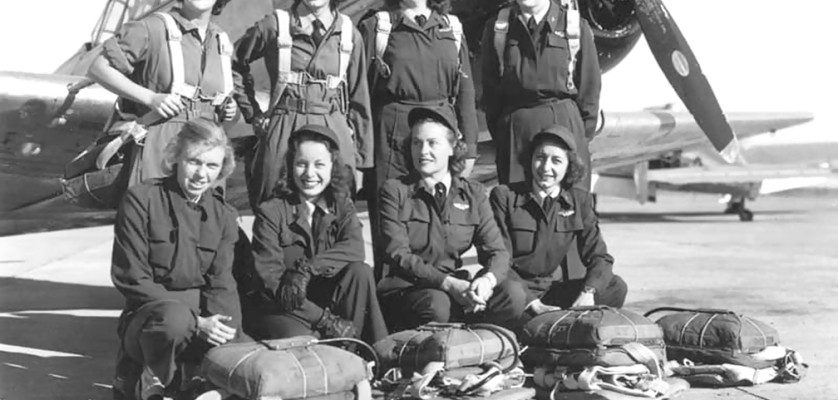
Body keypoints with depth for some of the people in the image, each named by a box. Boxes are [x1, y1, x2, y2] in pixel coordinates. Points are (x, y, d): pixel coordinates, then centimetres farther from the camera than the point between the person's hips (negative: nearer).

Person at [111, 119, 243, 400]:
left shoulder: (223, 214, 9)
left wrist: (219, 322, -21)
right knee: (173, 316, -39)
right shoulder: (141, 199, -6)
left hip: (205, 313, 4)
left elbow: (221, 282, 3)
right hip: (146, 313, -4)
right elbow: (131, 279, -12)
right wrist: (195, 323, -21)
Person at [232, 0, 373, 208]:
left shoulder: (350, 33, 6)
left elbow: (359, 100, 10)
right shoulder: (275, 25, 1)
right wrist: (253, 114, 6)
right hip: (283, 132, -1)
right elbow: (234, 64, 12)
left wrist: (361, 158, 8)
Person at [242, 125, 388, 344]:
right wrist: (325, 320, -23)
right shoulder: (270, 212, -8)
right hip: (276, 308, -4)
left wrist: (305, 269, -33)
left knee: (360, 271, -23)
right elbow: (270, 280, -16)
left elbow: (355, 249, -17)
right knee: (301, 340, -36)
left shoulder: (341, 206, 4)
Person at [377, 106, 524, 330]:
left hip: (459, 290, 3)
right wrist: (449, 283, -23)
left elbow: (497, 251, 3)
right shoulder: (395, 191, 2)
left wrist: (487, 279, -22)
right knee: (436, 303, -36)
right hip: (405, 291, -3)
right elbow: (398, 255, -10)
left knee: (511, 293, -23)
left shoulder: (473, 194, 12)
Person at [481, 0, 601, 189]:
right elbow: (490, 87, 10)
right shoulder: (497, 28, 6)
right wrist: (497, 133, 6)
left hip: (564, 123, -1)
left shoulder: (576, 26, 1)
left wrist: (585, 135, 2)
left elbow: (590, 85, 5)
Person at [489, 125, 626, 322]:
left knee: (615, 287, -19)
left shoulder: (580, 201, 8)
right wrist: (533, 304, -22)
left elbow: (599, 257, 0)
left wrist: (587, 293, -22)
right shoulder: (505, 196, -2)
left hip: (553, 289, 5)